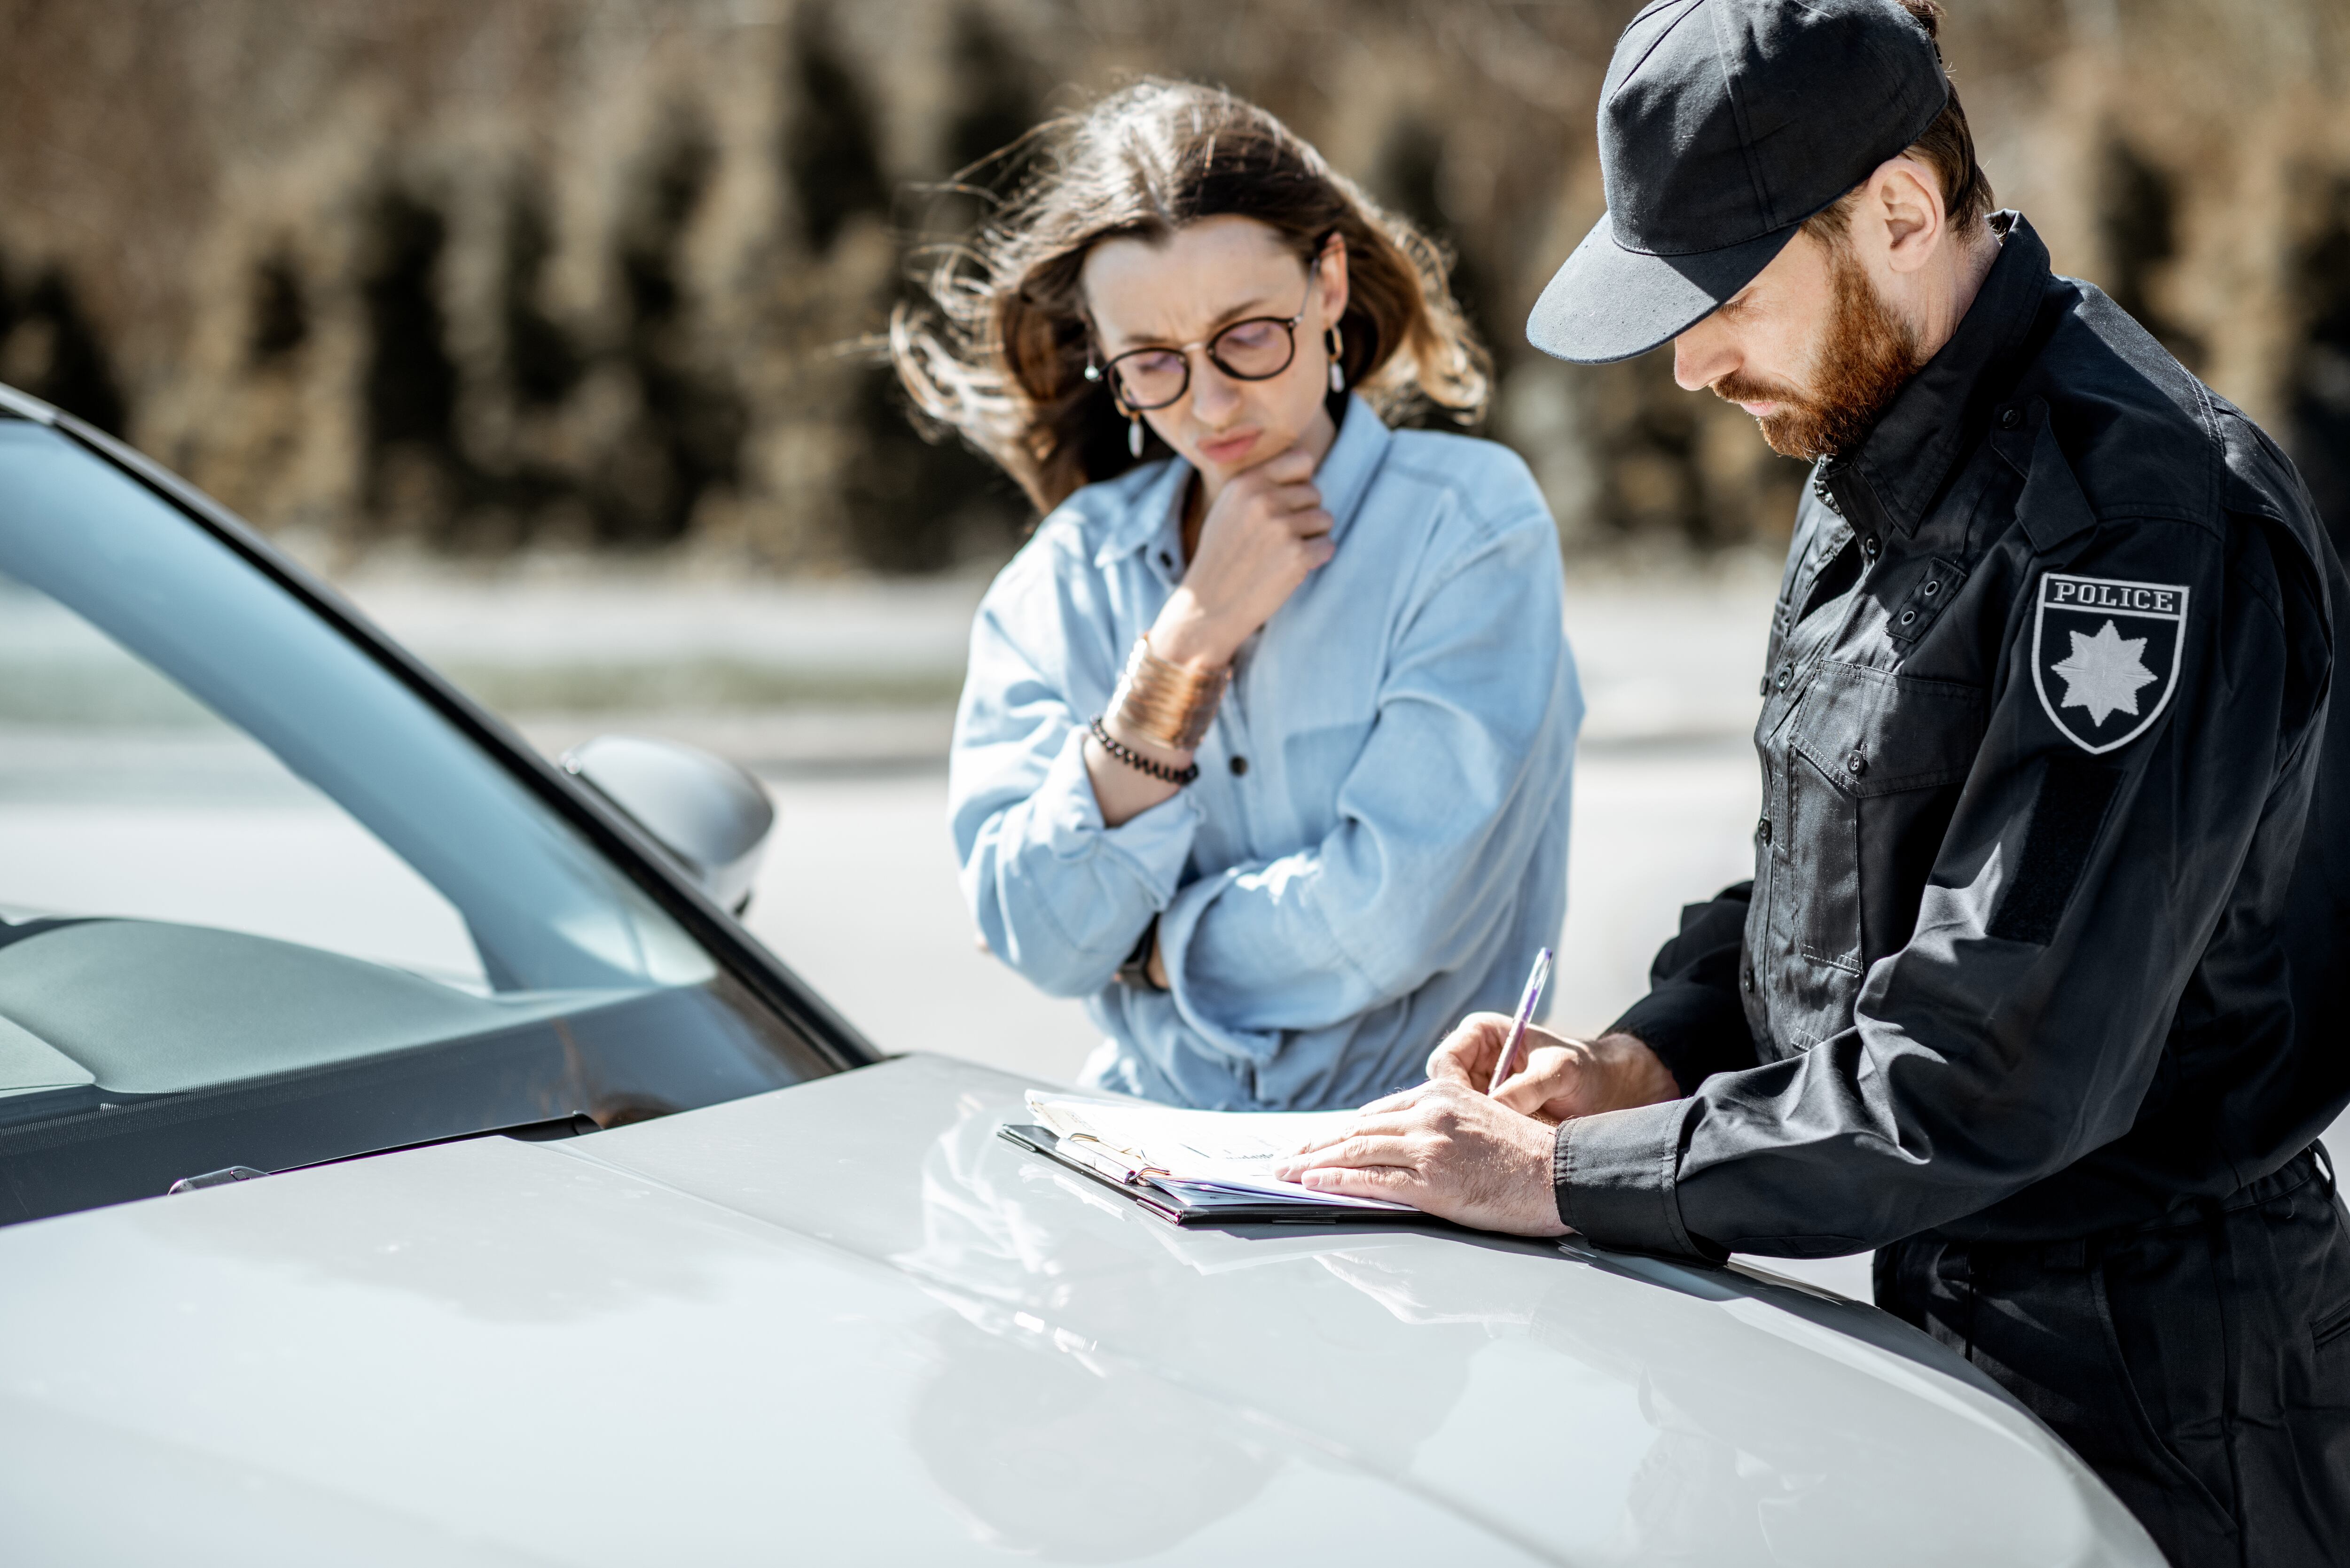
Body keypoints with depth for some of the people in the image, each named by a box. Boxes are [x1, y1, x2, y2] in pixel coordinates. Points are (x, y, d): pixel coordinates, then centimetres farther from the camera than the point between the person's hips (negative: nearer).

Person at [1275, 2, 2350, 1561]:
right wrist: (1640, 1061, 0)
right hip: (1933, 1311, 8)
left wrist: (1568, 1177, -23)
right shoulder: (1875, 461, 8)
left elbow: (1997, 1075, -27)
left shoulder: (2139, 518, -23)